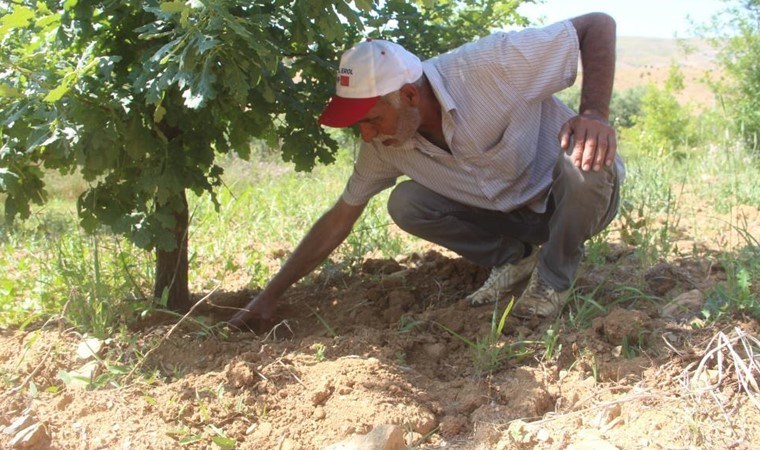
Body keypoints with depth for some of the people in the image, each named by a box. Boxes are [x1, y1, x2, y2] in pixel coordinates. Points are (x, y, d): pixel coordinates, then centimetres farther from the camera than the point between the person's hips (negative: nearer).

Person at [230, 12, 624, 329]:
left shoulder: (489, 66, -31)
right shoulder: (384, 145, -13)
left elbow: (599, 24, -24)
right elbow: (340, 218, -4)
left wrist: (594, 113, -41)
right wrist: (270, 295, -5)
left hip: (578, 200, -3)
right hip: (514, 214, 4)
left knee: (584, 161, -38)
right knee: (405, 204, -17)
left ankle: (554, 278, -9)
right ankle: (512, 259, 4)